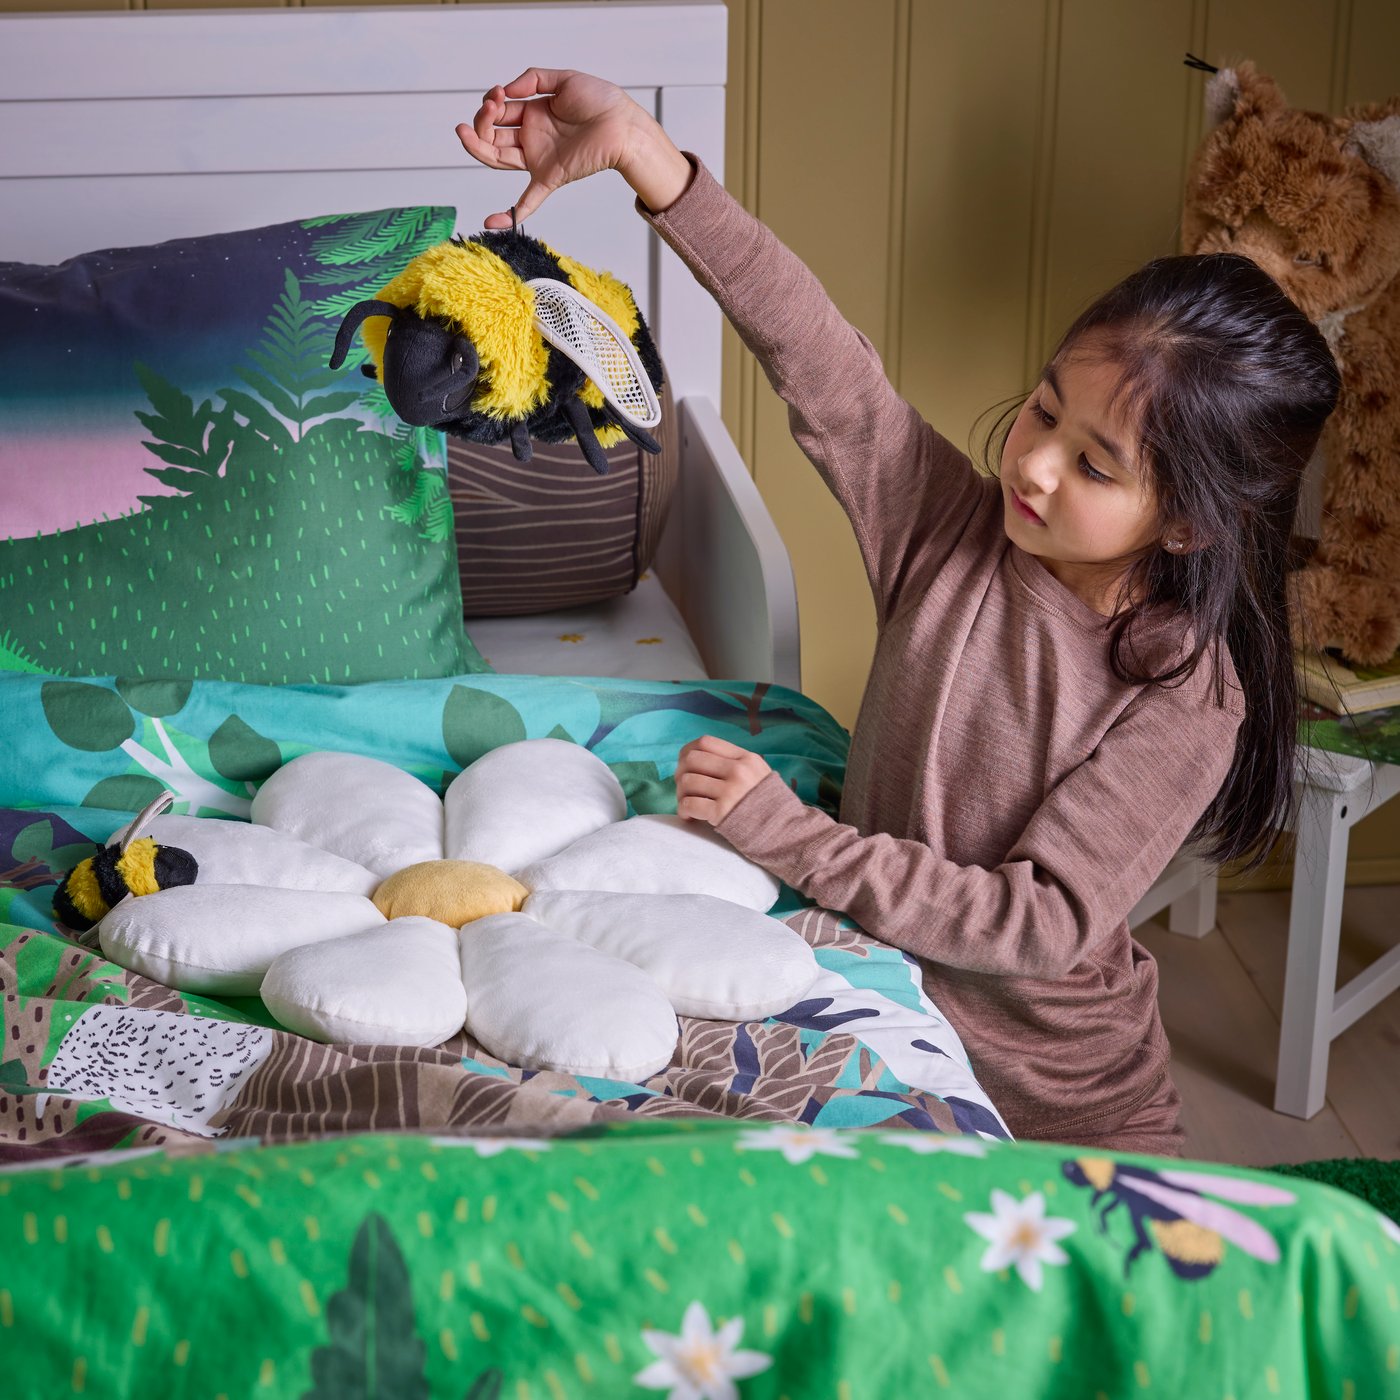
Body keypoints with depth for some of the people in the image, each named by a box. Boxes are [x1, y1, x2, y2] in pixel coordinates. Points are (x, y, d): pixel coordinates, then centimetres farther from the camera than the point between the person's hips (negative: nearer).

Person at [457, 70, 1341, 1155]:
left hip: (1067, 1105, -2)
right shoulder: (952, 528, -7)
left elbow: (1045, 924, -22)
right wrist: (640, 148, -23)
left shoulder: (1187, 697, -18)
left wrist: (787, 835, -25)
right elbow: (810, 349, -14)